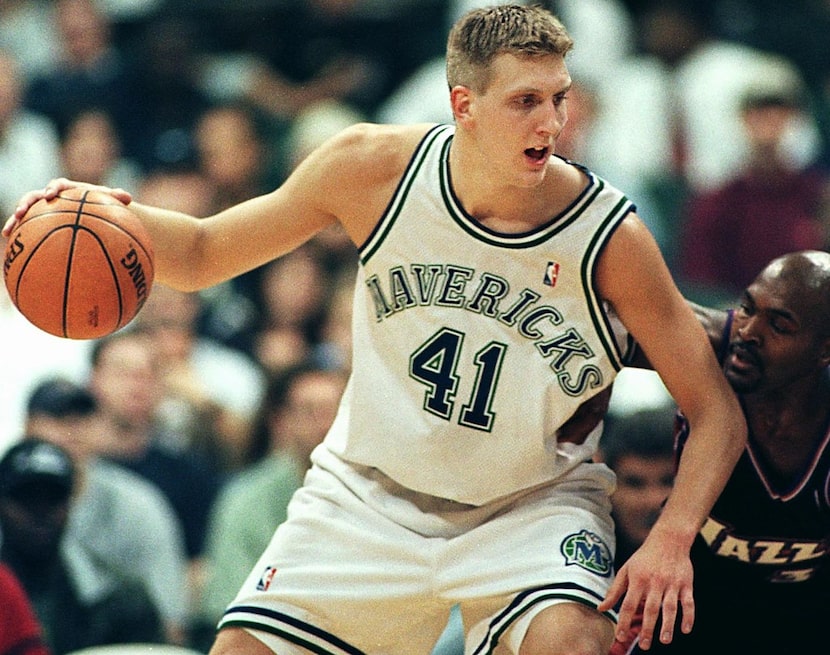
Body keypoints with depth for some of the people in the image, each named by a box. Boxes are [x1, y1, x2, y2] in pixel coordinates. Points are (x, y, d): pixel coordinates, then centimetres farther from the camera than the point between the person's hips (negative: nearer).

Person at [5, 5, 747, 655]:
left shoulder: (609, 236, -20)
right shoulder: (372, 166, -14)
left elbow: (718, 410, -12)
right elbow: (203, 256, -1)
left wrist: (671, 539, -28)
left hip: (532, 504, -2)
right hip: (370, 493, 3)